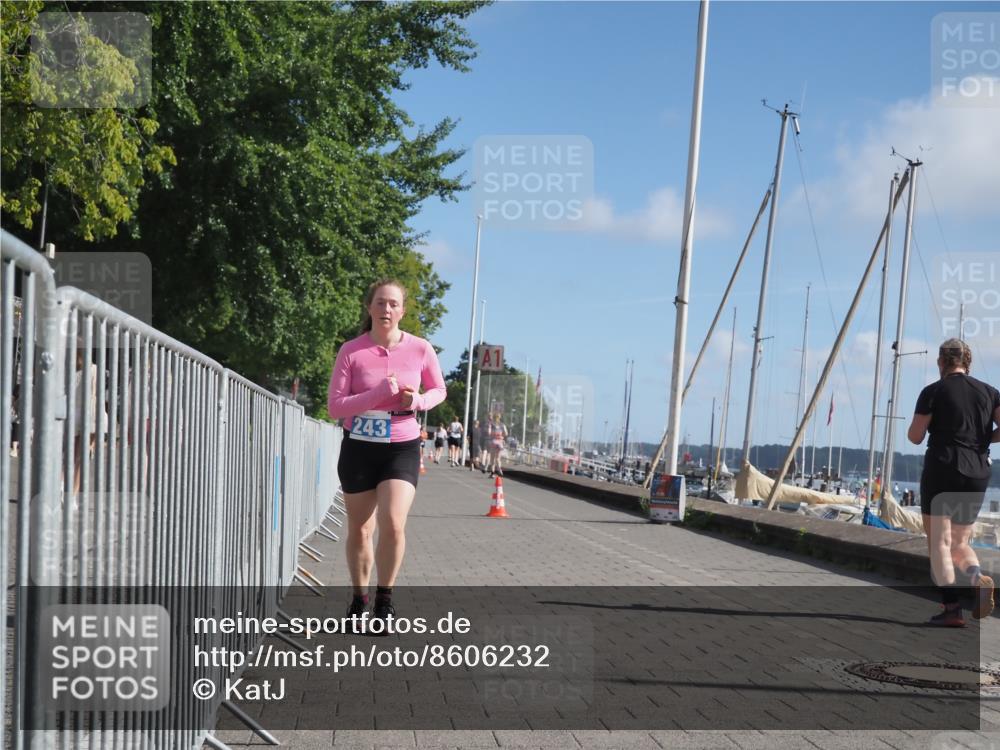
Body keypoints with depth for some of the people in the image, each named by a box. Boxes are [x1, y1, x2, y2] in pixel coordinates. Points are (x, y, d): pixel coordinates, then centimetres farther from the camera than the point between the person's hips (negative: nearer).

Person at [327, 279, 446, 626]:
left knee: (392, 525, -18)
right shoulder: (351, 351, -7)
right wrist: (379, 393, -23)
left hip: (402, 449, 0)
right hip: (358, 448, 1)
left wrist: (419, 401, -10)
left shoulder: (420, 349, -4)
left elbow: (438, 390, 12)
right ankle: (359, 599, 31)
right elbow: (335, 407, -11)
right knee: (359, 530, 11)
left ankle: (384, 598, 4)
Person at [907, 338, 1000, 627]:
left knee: (939, 541, 0)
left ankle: (952, 607, -10)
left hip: (941, 469, -4)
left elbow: (914, 437, -4)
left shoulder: (933, 392, -4)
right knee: (960, 542, 16)